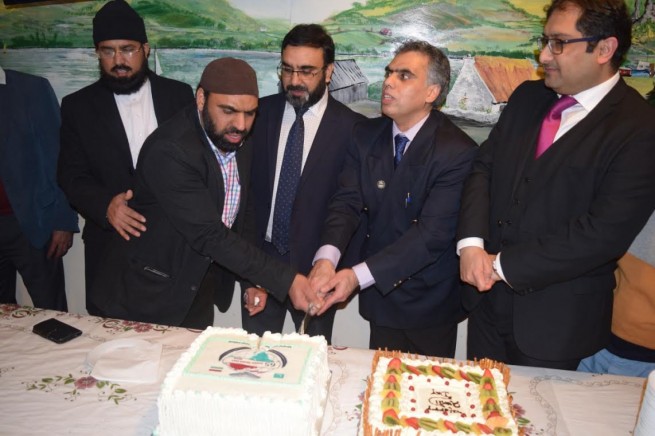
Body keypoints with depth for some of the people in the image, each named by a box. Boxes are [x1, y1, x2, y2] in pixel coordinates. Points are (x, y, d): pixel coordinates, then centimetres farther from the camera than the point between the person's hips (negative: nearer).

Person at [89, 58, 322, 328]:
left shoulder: (240, 142, -5)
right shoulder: (169, 151, -28)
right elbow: (210, 235, -31)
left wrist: (255, 279, -2)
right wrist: (286, 281, -33)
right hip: (145, 294, -6)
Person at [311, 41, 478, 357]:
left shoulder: (458, 151, -18)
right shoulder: (366, 135, -1)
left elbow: (433, 233, -25)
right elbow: (347, 201, -8)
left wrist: (358, 276, -31)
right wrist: (326, 258, -28)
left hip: (431, 306, -3)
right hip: (381, 297, 4)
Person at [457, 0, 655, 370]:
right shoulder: (527, 97, 5)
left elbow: (606, 232, -22)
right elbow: (484, 168, 3)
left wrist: (504, 265, -18)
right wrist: (471, 242, -13)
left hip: (556, 317, -5)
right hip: (488, 296, 5)